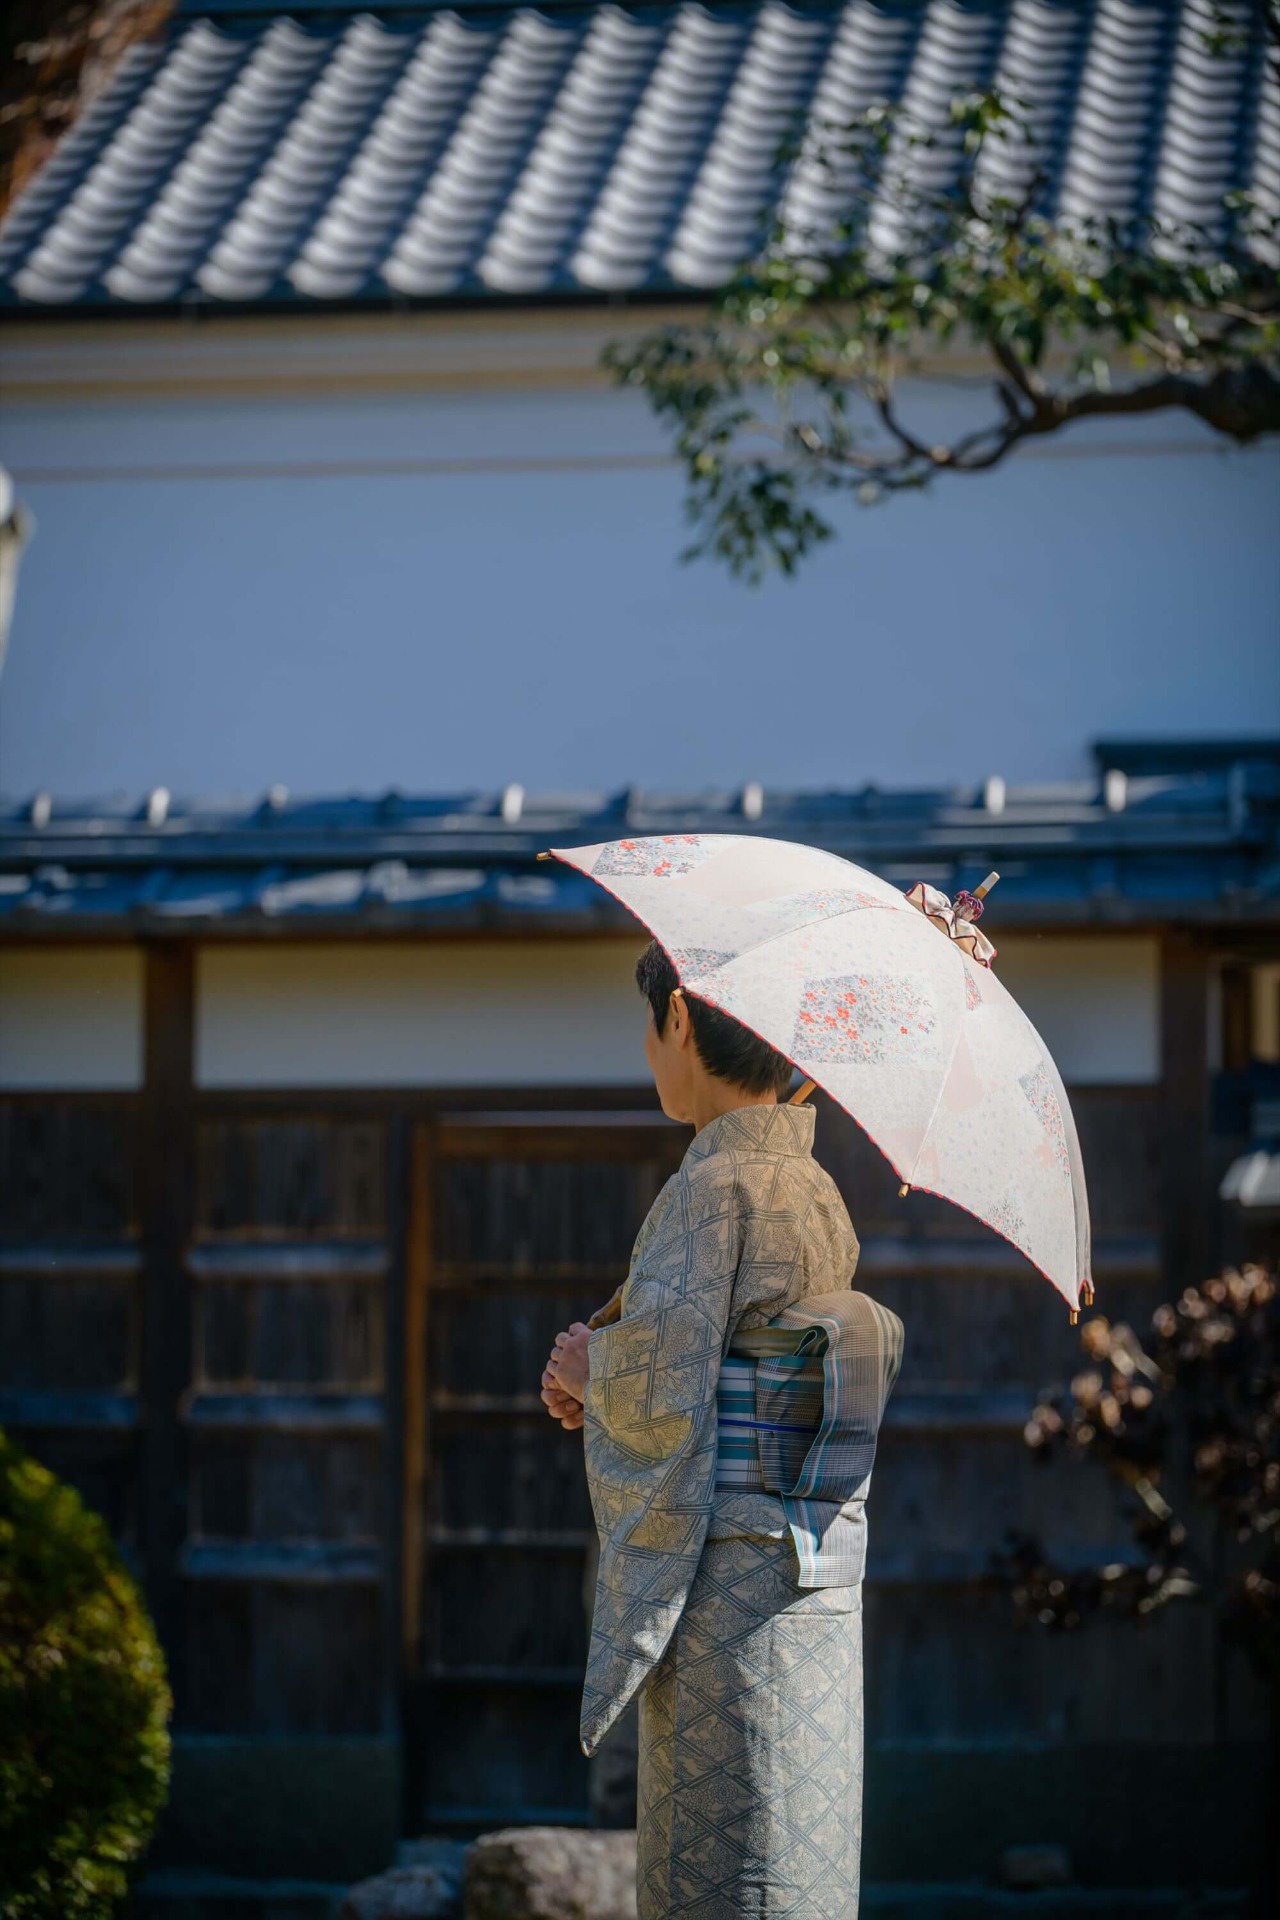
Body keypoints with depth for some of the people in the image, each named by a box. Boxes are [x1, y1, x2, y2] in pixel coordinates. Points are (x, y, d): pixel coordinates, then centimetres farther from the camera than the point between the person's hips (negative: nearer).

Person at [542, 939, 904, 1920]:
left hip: (726, 1579, -9)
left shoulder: (714, 1189, -11)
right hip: (817, 1585, 9)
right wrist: (608, 1387, 13)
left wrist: (590, 1367, 3)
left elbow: (666, 1396, -18)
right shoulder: (817, 1195, 14)